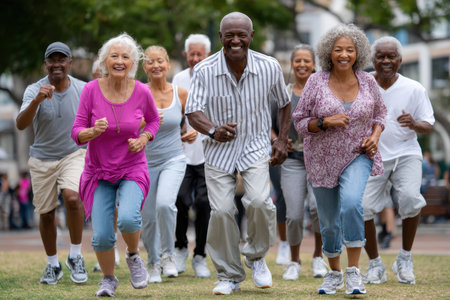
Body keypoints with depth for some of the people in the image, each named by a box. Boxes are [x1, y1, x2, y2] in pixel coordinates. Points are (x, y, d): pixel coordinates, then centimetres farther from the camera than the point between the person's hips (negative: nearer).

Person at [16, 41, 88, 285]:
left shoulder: (83, 90, -9)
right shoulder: (34, 90, -14)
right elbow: (21, 124, -28)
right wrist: (37, 101, -45)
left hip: (73, 154, -1)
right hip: (42, 159, 1)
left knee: (72, 197, -26)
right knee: (46, 214, 7)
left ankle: (75, 256, -9)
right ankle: (52, 265, 27)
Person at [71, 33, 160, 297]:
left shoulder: (141, 92, -10)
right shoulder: (91, 90, -12)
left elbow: (153, 119, 11)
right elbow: (77, 133, -8)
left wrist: (144, 139, -10)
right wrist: (93, 131, -30)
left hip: (132, 169, 0)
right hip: (99, 171, 1)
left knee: (128, 218, -28)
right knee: (102, 236, -7)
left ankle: (134, 256, 6)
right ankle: (109, 280, 23)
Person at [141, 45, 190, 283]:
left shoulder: (180, 94, -1)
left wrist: (194, 131, -5)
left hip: (173, 159, -1)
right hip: (145, 162, 1)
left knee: (165, 203, -26)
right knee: (148, 217, 5)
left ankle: (168, 255, -4)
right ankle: (153, 263, 29)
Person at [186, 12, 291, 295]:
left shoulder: (270, 67, -7)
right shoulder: (205, 71, -11)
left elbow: (285, 103, 11)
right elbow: (193, 111, -13)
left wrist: (282, 140, 5)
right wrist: (213, 130, -33)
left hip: (256, 146, 0)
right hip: (219, 148, 0)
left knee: (259, 201, -22)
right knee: (221, 210, -9)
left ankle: (256, 256, 7)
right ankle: (229, 276, 11)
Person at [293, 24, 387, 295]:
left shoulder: (367, 82, -3)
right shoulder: (316, 82, -8)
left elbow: (379, 112, 14)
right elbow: (300, 122, -4)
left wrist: (375, 136, -5)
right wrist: (325, 122, -22)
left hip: (357, 156, -1)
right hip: (323, 160, 1)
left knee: (351, 202, -29)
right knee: (329, 221, 11)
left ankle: (354, 271, -20)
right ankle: (334, 273, 35)